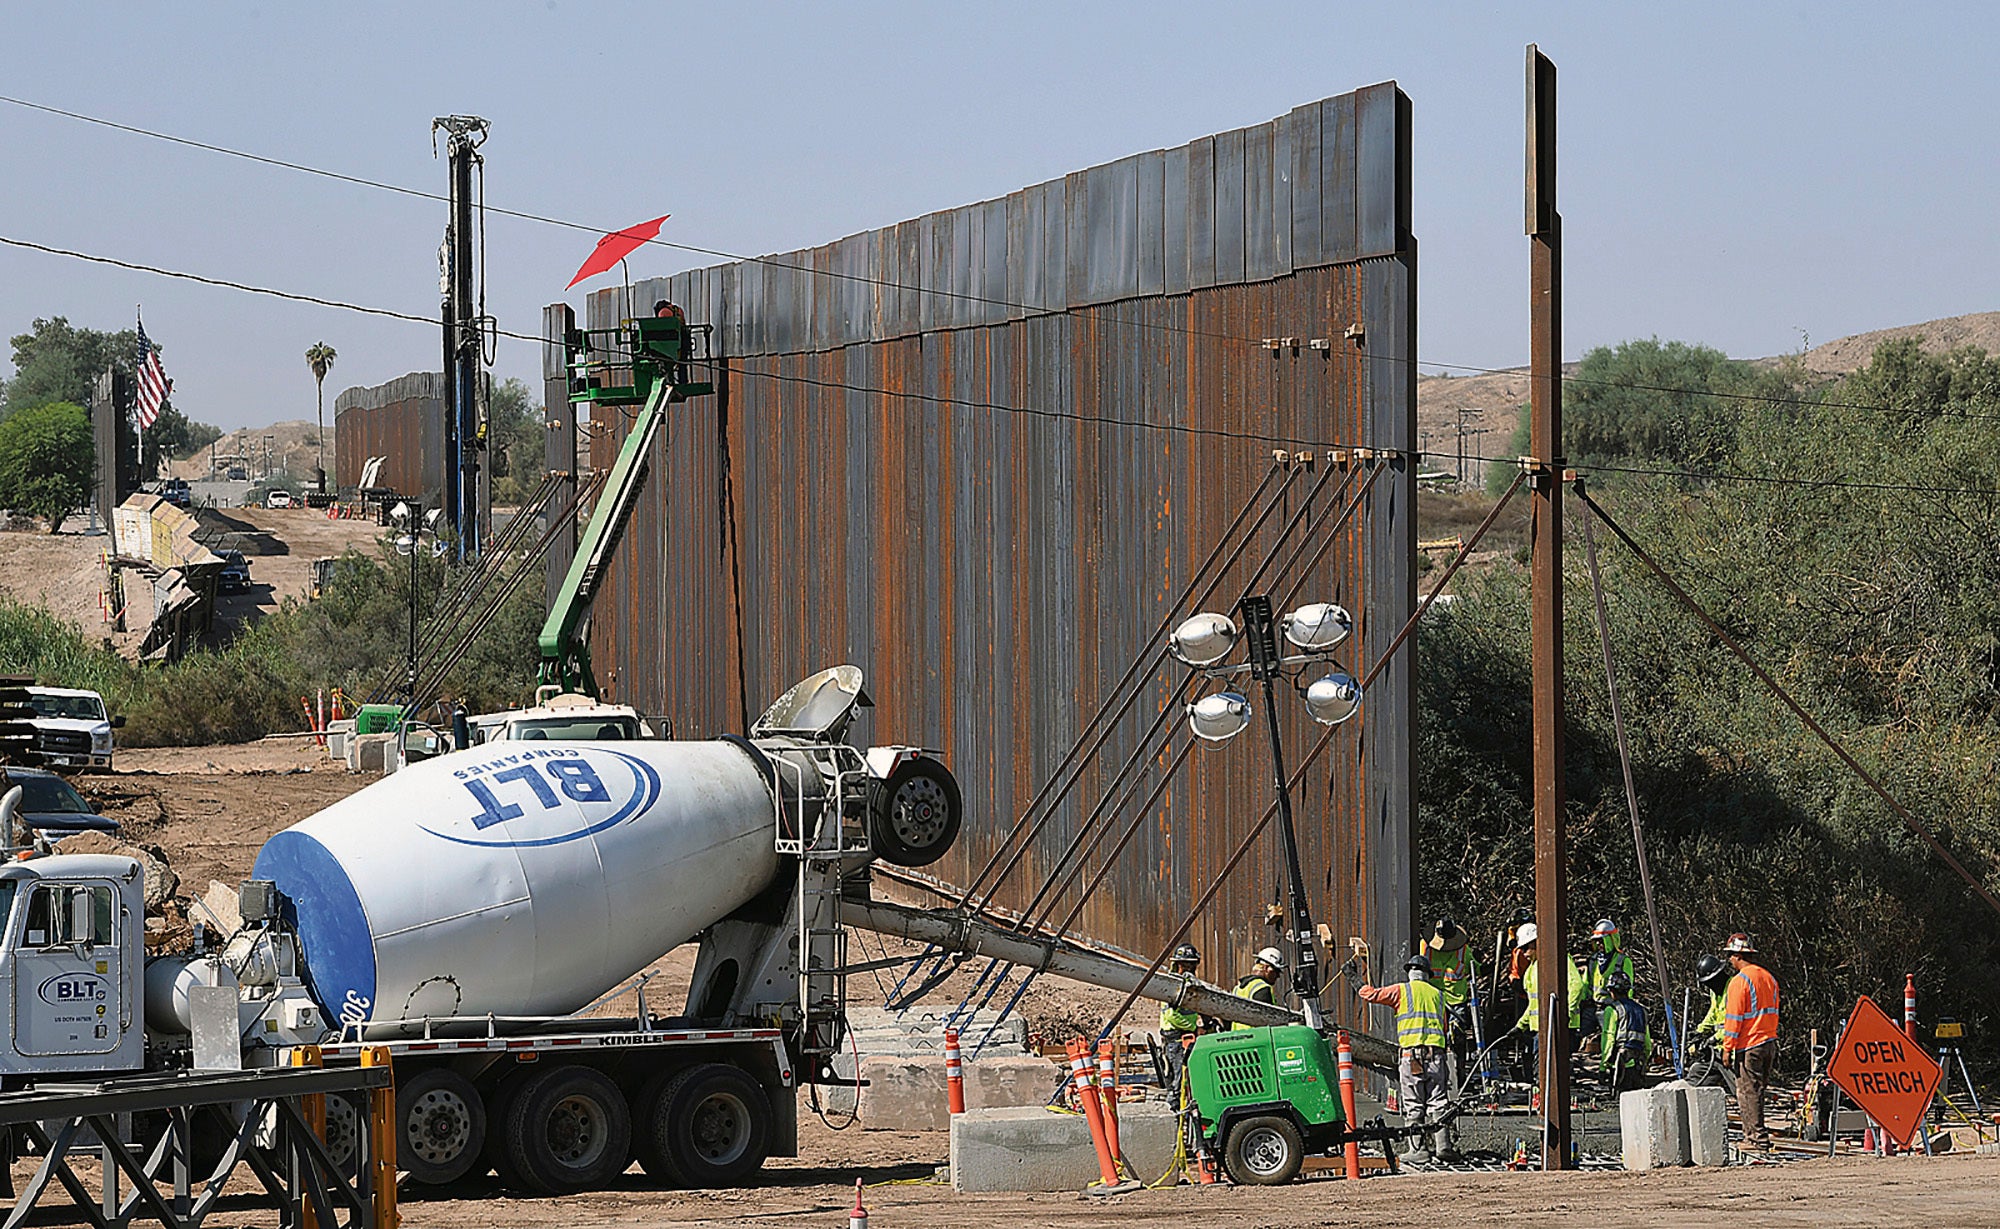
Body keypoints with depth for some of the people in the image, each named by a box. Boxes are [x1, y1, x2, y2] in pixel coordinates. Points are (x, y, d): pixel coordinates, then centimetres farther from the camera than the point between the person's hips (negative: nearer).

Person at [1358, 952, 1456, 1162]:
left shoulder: (1401, 991, 5)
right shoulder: (1437, 994, 18)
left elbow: (1369, 993, 8)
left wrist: (1362, 987, 28)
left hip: (1411, 1052, -3)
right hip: (1436, 1052, 3)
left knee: (1413, 1104, -2)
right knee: (1437, 1101, 5)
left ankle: (1418, 1149, -6)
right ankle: (1443, 1146, 0)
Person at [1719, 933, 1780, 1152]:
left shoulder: (1740, 981, -13)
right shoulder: (1769, 978, 14)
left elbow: (1734, 1018, -14)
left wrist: (1727, 1048, -9)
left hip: (1748, 1046, -8)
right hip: (1769, 1042, 8)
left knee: (1748, 1093, -4)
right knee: (1757, 1091, 14)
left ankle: (1757, 1139, -7)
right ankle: (1753, 1135, 17)